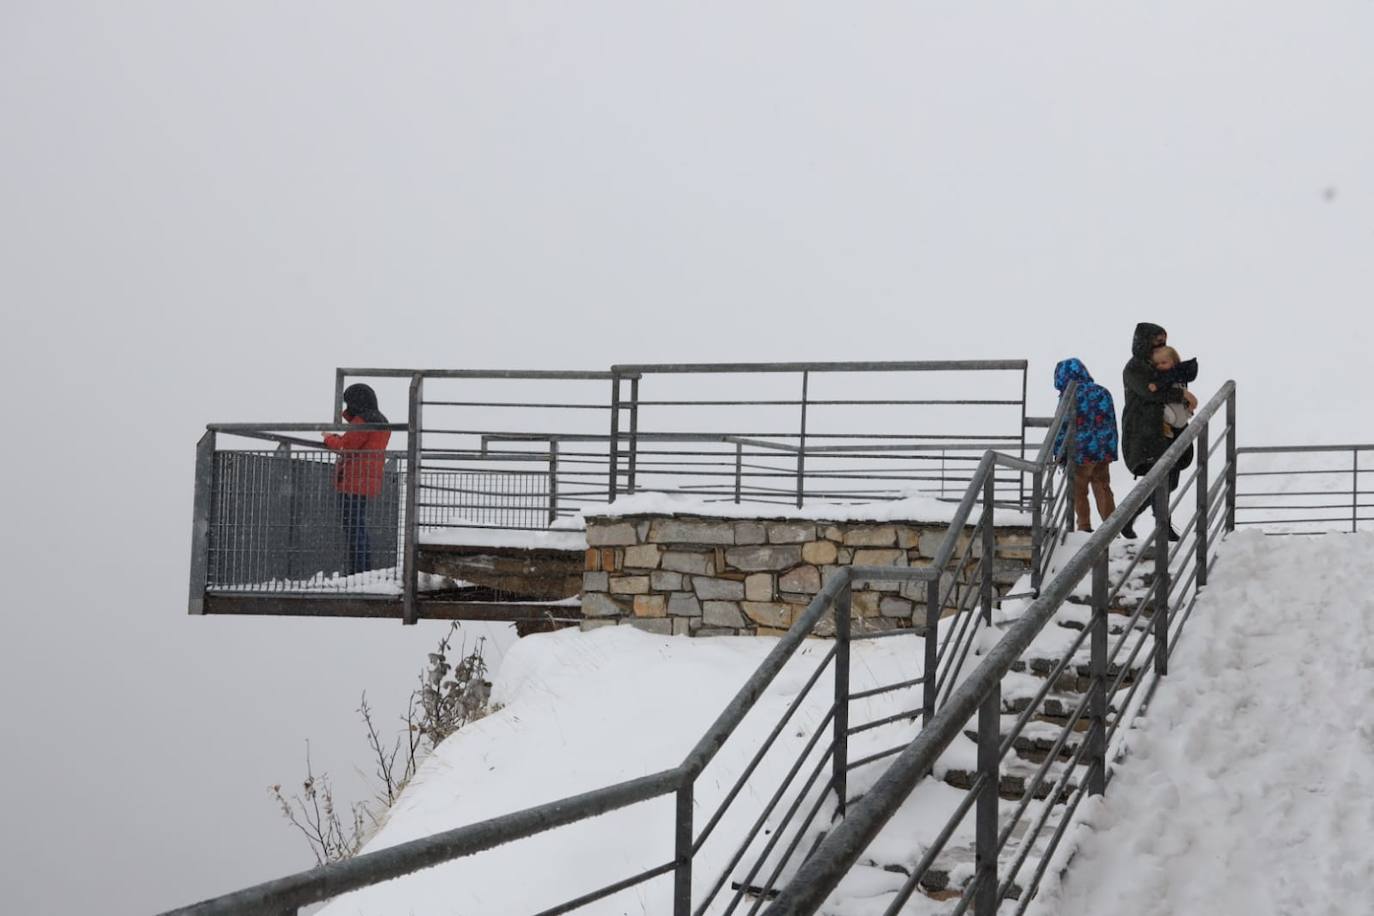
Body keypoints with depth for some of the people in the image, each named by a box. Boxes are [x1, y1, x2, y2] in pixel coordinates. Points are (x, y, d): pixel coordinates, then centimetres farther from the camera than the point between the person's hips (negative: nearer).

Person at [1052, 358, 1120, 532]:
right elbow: (1111, 422, 10)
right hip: (1105, 452, 5)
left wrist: (1059, 453, 0)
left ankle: (1084, 526, 16)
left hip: (1081, 453, -5)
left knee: (1079, 491, 10)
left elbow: (1062, 427, -11)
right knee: (1103, 487, 16)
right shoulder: (1103, 393, 4)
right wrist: (1111, 449, 17)